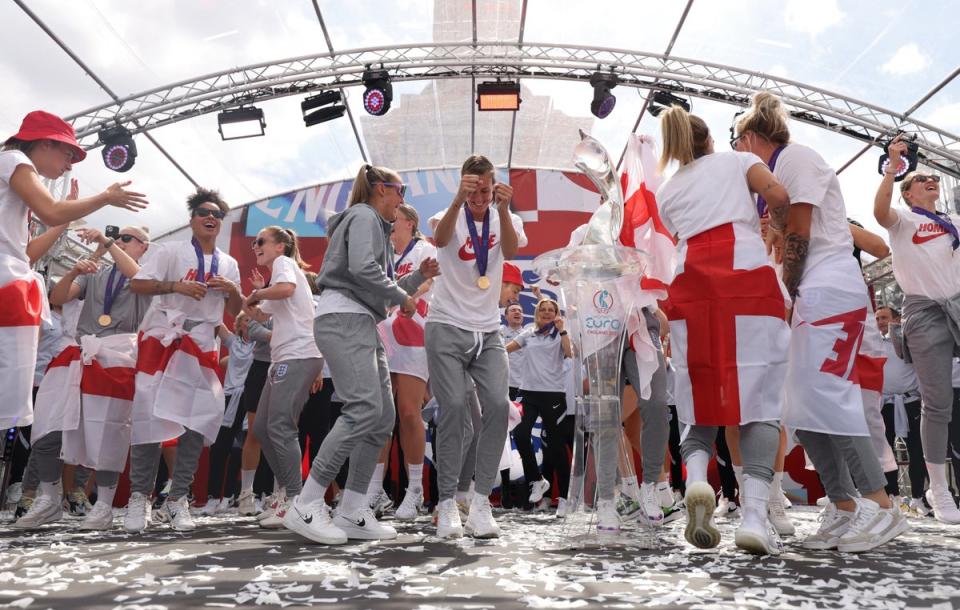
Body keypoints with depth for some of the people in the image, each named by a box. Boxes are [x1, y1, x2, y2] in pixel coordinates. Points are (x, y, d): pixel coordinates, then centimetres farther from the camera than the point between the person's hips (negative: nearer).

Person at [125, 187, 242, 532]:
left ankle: (177, 500, 7)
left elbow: (235, 312, 17)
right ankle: (139, 497, 2)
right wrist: (177, 286, -18)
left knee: (199, 419, -3)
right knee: (151, 414, -9)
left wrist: (233, 291, -4)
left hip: (202, 347, 4)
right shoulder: (170, 251, 2)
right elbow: (137, 285, -7)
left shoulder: (229, 264, 14)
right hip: (163, 339, -4)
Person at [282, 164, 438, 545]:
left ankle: (351, 512, 1)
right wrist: (402, 297, -6)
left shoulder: (377, 227, 30)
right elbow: (362, 269, -18)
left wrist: (418, 277, 21)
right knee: (364, 408, -21)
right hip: (343, 317, -10)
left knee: (383, 417, 2)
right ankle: (306, 507, -20)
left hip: (362, 324, 10)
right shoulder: (363, 216, 0)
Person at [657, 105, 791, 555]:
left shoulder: (666, 192, 26)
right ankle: (753, 515, -13)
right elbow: (779, 197, 3)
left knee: (701, 395, 9)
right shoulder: (737, 160, 20)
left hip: (692, 283, 2)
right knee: (758, 398, -2)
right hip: (747, 277, -2)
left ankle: (696, 478, -18)